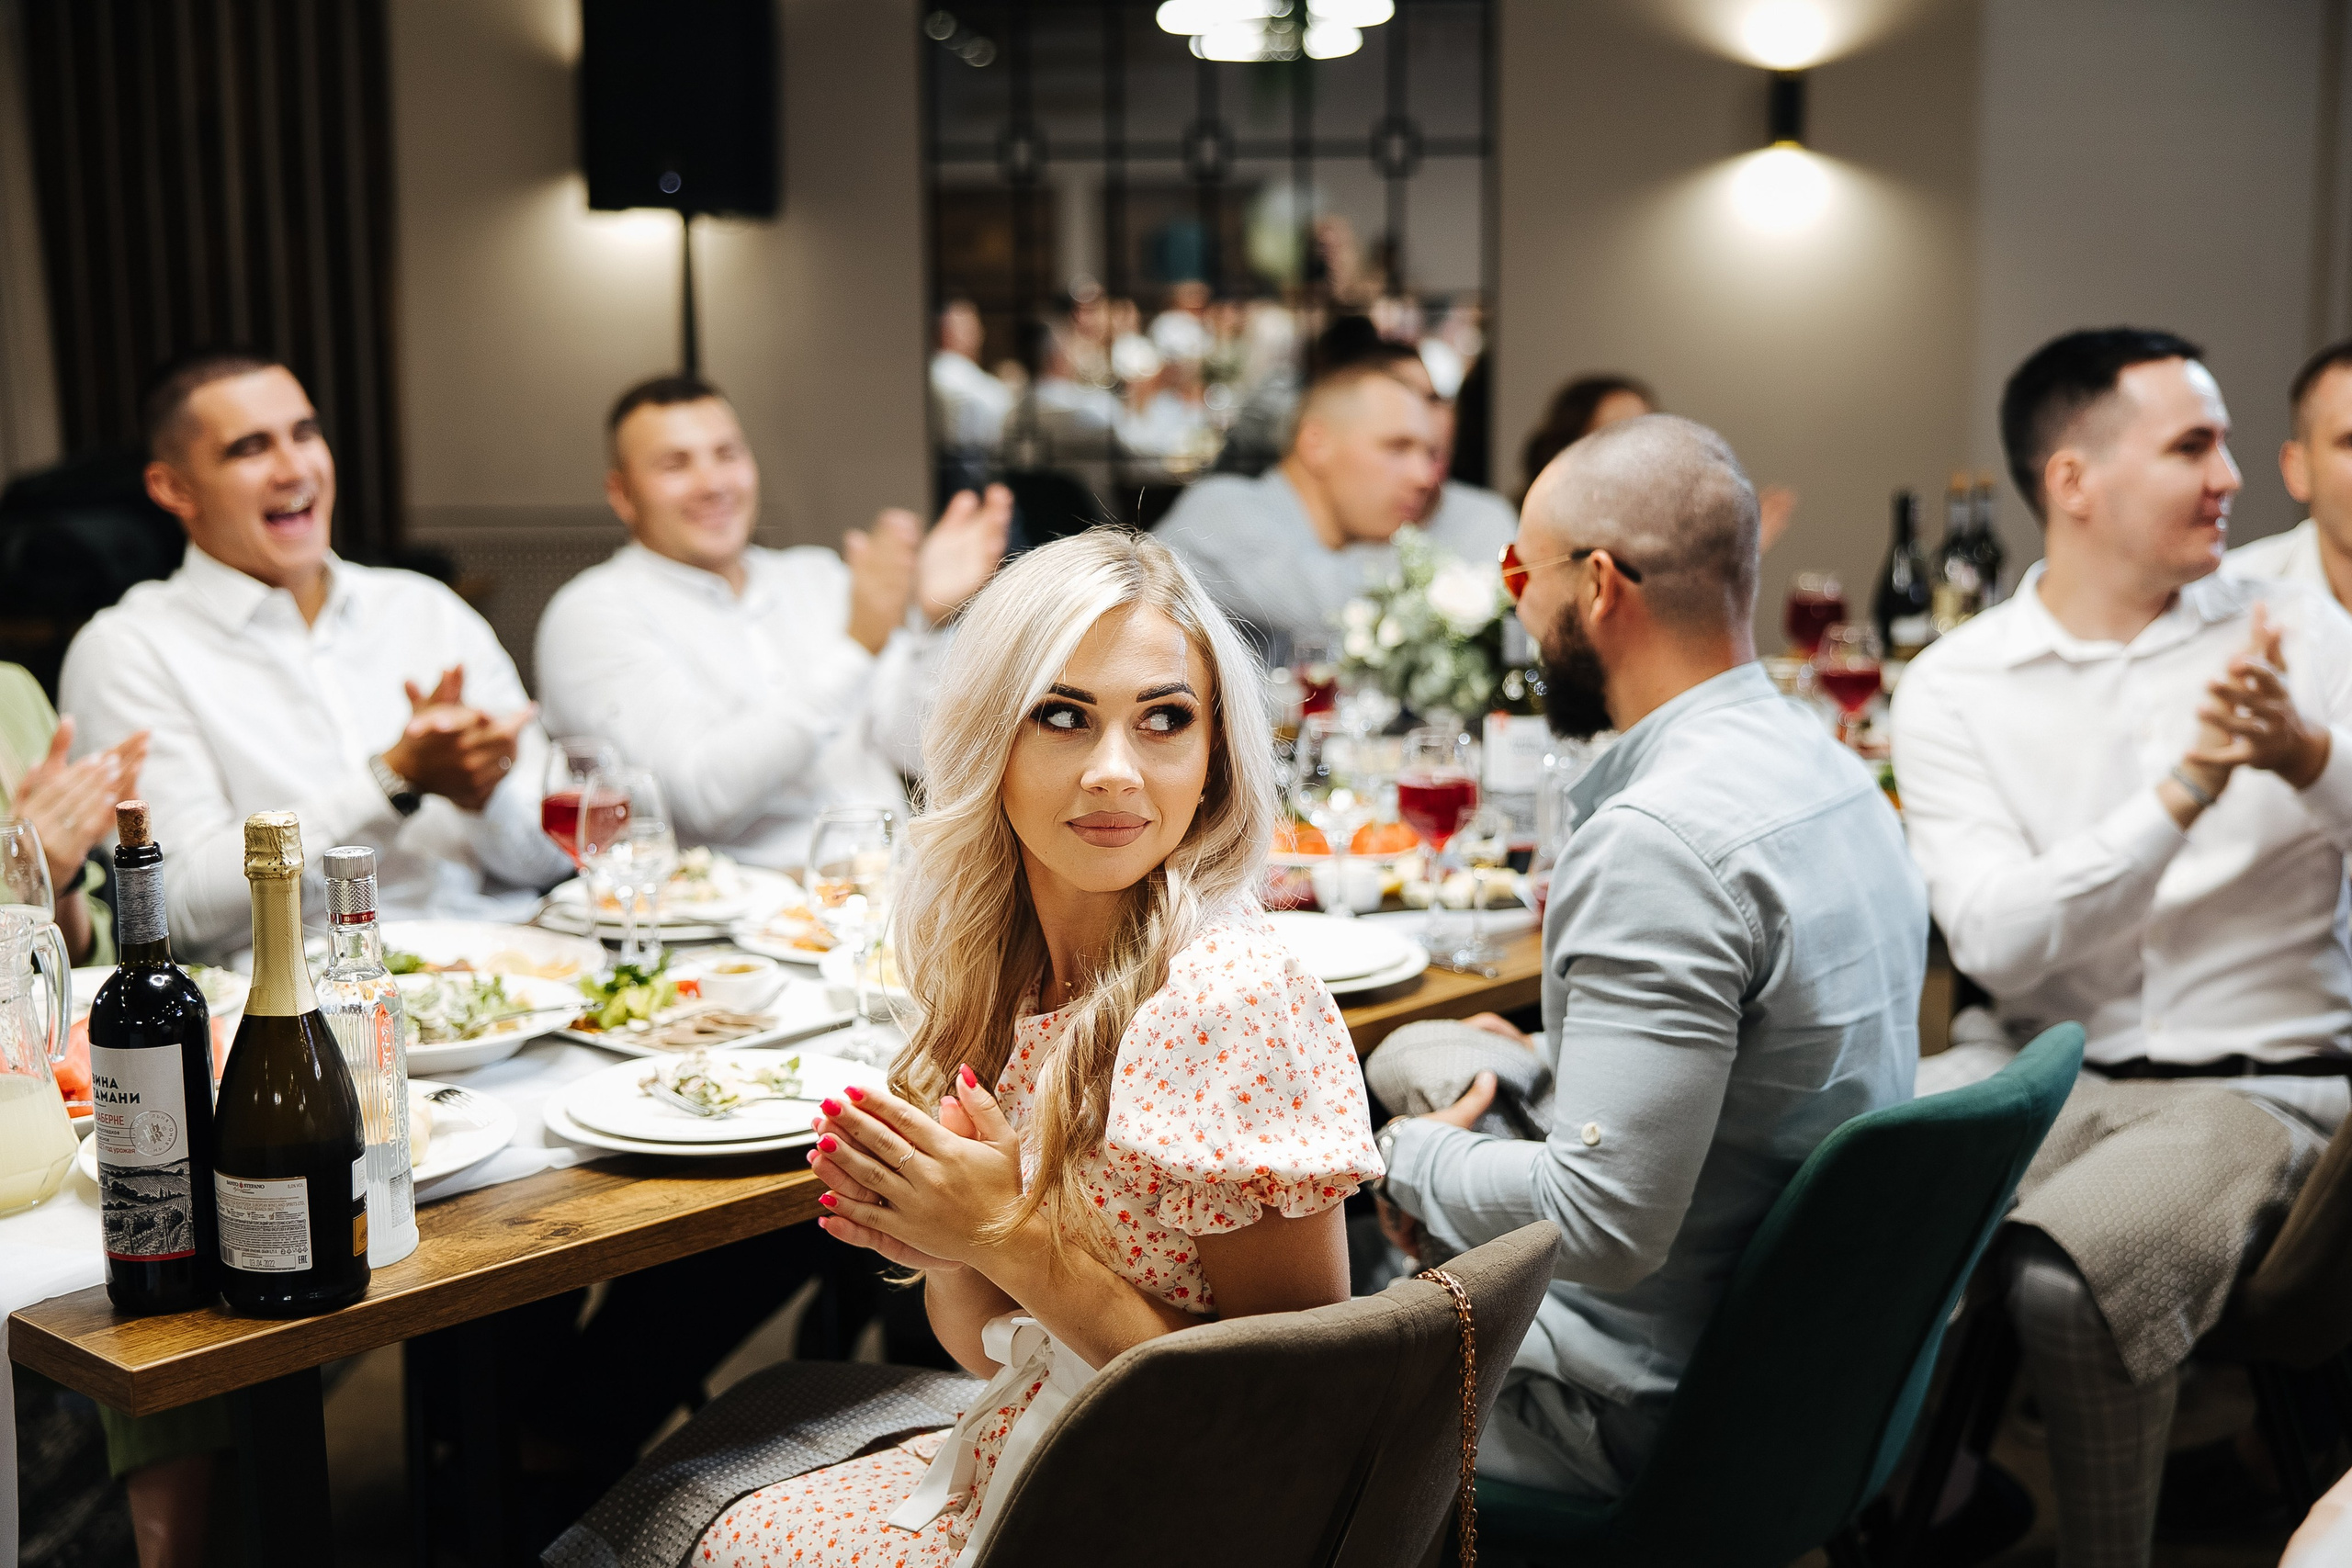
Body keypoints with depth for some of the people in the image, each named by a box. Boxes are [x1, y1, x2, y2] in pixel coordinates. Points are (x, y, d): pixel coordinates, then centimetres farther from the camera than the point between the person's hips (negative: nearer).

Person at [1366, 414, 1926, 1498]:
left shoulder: (1656, 840, -27)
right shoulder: (1827, 769, 4)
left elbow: (1605, 1226, -29)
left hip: (1654, 1410, -9)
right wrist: (1531, 1077, 12)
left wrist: (1417, 1159, -12)